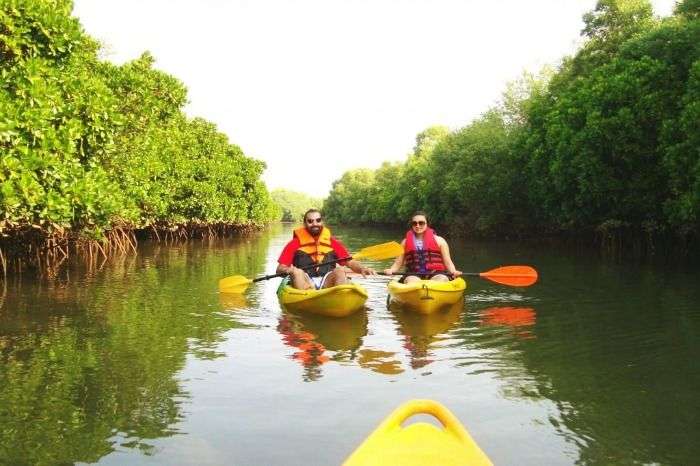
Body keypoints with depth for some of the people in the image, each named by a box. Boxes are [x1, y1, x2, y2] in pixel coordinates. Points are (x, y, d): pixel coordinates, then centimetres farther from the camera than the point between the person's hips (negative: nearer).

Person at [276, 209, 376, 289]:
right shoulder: (295, 243, 10)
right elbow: (279, 269, 5)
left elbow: (350, 262, 8)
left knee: (340, 271, -24)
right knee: (298, 272, -29)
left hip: (326, 283, 2)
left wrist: (362, 268, -12)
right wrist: (288, 270, -18)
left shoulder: (332, 243, 16)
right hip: (304, 282, -1)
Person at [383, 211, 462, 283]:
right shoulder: (405, 242, 19)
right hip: (414, 274, 0)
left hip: (436, 273, 0)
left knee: (442, 279, -33)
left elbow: (448, 262, 12)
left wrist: (454, 272, -9)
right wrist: (390, 270, -4)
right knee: (411, 281, -34)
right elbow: (398, 263, 17)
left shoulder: (439, 240, 15)